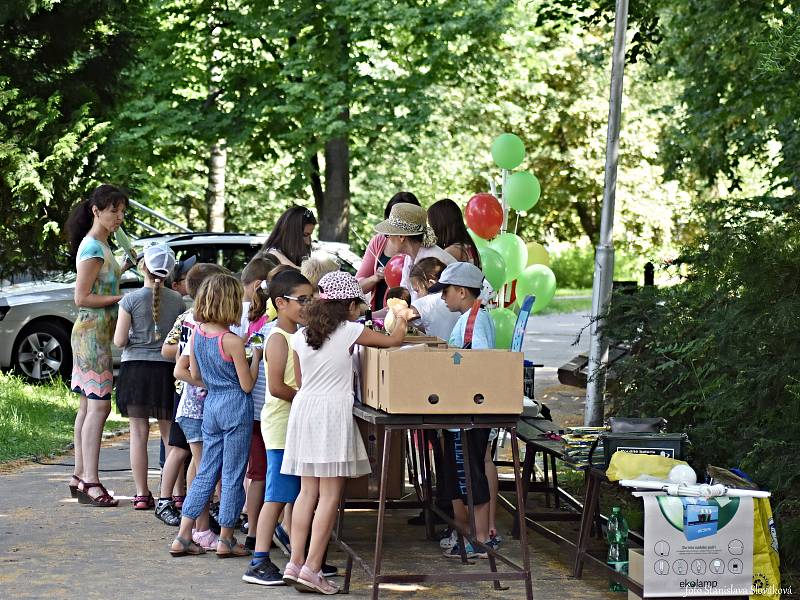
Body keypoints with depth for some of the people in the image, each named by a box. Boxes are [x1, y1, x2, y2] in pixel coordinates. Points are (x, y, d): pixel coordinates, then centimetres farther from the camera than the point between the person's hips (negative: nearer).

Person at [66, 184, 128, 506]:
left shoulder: (100, 245, 16)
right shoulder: (93, 248, -15)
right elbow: (81, 297, -18)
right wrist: (121, 298, -16)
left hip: (97, 333, 10)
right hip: (93, 332, -10)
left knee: (89, 406, 12)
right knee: (99, 405, -12)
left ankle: (80, 477, 17)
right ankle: (90, 482, -12)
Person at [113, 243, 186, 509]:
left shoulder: (131, 300, -7)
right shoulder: (177, 301, 0)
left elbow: (119, 341, -8)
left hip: (135, 367, -2)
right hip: (166, 368, 2)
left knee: (139, 433, 4)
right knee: (170, 434, 10)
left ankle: (142, 494, 4)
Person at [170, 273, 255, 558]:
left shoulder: (196, 334, 0)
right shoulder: (232, 341, -17)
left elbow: (195, 376, 8)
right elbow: (247, 385, -12)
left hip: (211, 405, 6)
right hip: (236, 406, -6)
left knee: (206, 471, 13)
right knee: (233, 475, 4)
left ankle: (183, 537, 11)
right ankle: (226, 540, 11)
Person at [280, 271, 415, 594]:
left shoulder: (300, 336, 9)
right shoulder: (350, 331, -4)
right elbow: (393, 341, 9)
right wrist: (401, 321, 28)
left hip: (303, 408, 6)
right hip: (333, 411, -6)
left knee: (307, 491, 11)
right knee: (330, 495, -3)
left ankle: (295, 563, 9)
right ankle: (311, 569, -7)